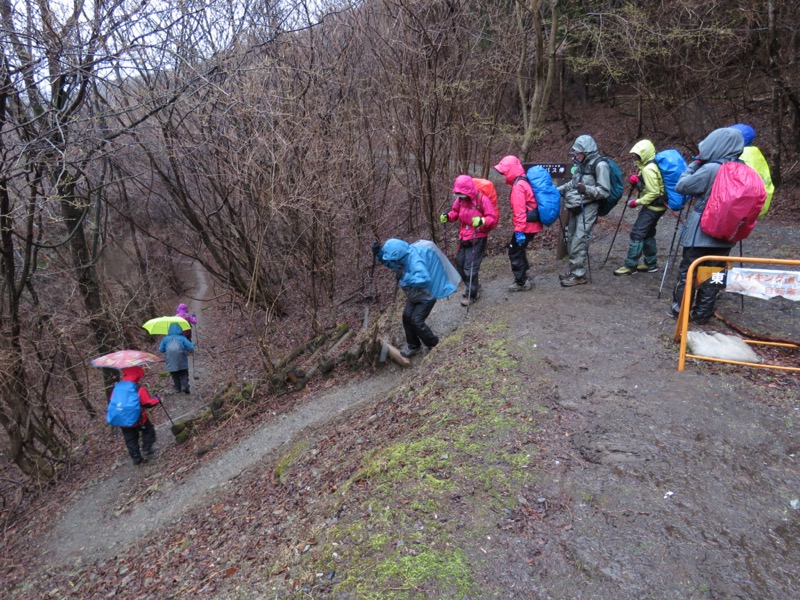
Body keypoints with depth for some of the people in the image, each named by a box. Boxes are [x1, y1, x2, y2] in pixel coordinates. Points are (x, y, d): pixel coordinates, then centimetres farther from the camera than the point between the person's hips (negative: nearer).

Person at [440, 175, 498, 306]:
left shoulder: (482, 199, -20)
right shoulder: (460, 199, -3)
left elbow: (493, 218, -20)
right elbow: (455, 212, 12)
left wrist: (482, 221, -40)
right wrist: (447, 216, -9)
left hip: (478, 239, -7)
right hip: (464, 237, 7)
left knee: (470, 268, -6)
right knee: (459, 263, 14)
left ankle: (472, 294, 12)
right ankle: (473, 287, 36)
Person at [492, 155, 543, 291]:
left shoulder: (518, 186, -18)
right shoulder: (524, 181, 13)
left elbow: (520, 211, -24)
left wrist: (519, 231, -24)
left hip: (526, 226, -10)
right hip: (532, 224, 10)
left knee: (514, 252, 1)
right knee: (519, 249, 22)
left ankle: (521, 282, 7)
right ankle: (524, 276, 31)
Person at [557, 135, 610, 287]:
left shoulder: (600, 165, -13)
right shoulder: (582, 164, 11)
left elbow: (604, 191, -16)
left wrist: (586, 189, -30)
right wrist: (557, 190, 19)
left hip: (587, 208, -8)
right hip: (576, 208, 8)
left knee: (578, 243, -9)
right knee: (572, 241, 12)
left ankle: (579, 275, -1)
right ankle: (574, 271, 23)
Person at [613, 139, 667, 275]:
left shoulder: (648, 169, -21)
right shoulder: (649, 166, 10)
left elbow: (654, 193, -24)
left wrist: (637, 202, -18)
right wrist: (636, 180, 0)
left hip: (653, 206, -10)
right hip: (655, 206, 10)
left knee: (637, 234, -9)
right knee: (647, 233, 17)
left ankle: (630, 266, -6)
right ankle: (651, 263, 24)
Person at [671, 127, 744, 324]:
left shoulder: (710, 169, -19)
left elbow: (681, 186, -10)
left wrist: (694, 164, 1)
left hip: (701, 232, -5)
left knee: (687, 272, 8)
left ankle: (680, 309, 17)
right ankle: (702, 314, 17)